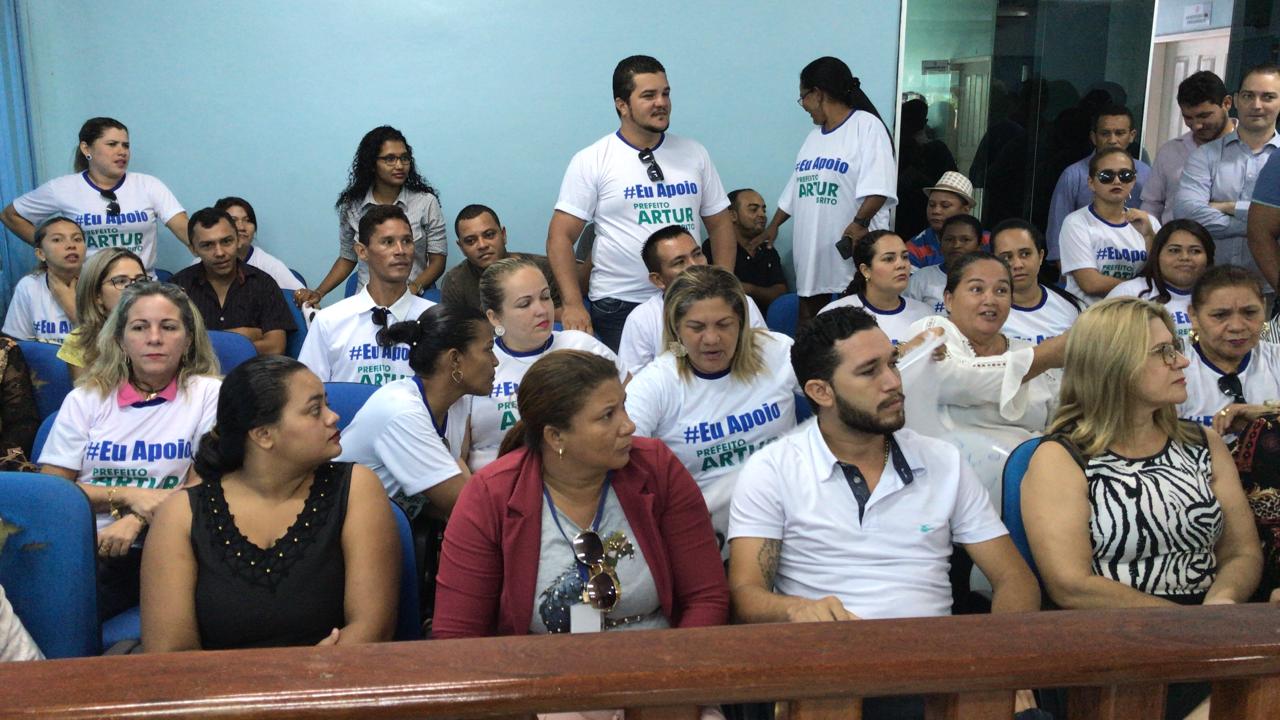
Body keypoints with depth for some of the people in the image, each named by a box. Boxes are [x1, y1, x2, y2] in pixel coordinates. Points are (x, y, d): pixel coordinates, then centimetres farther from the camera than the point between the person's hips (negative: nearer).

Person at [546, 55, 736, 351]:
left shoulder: (695, 154, 8)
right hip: (619, 307, -3)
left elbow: (719, 225, 12)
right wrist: (573, 304, -15)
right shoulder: (591, 161, -4)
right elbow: (561, 237, -6)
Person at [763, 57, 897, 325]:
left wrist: (860, 223, -29)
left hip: (851, 252, -8)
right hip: (811, 251, 8)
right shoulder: (814, 135, 19)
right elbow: (795, 190, 27)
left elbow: (878, 187, -18)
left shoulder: (867, 126, -6)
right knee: (808, 319, 9)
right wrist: (773, 225, 29)